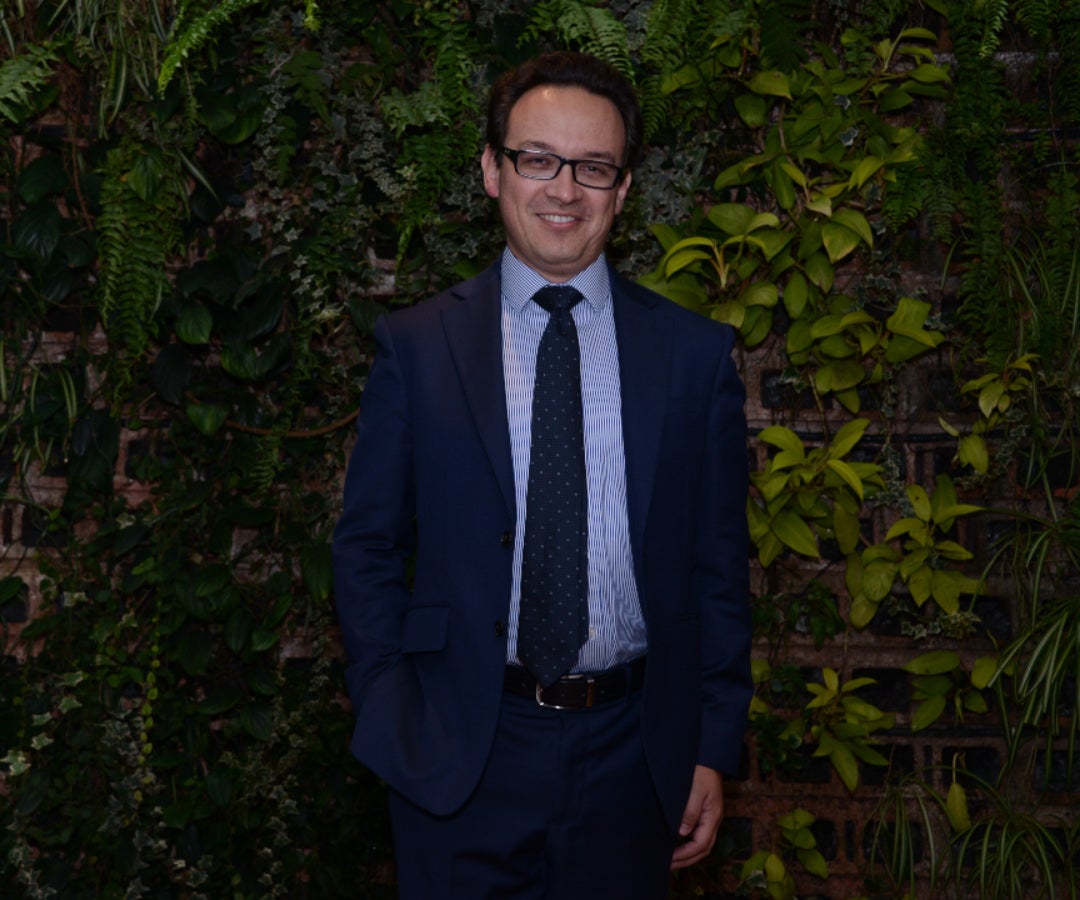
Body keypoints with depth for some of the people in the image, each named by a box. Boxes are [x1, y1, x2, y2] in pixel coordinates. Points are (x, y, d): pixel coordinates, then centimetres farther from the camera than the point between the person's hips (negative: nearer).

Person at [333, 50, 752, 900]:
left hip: (630, 757, 1)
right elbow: (368, 549, 3)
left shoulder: (696, 353, 2)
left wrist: (713, 748, 2)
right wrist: (392, 726, -3)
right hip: (460, 761, -1)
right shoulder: (417, 345, 0)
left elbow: (719, 567, 4)